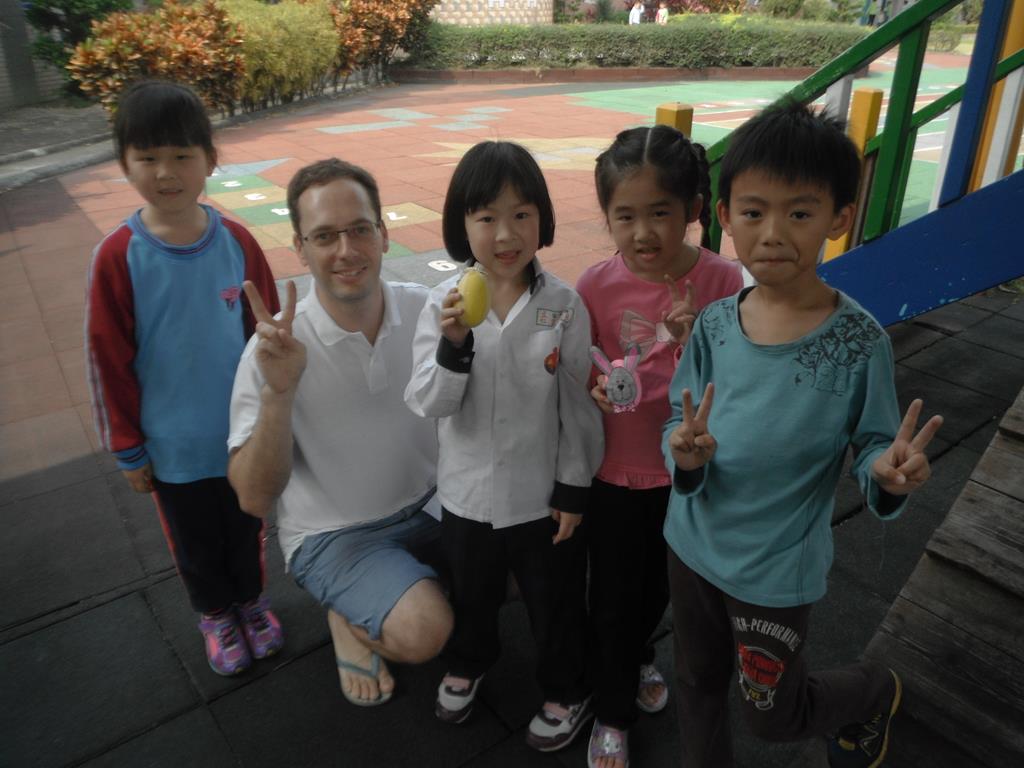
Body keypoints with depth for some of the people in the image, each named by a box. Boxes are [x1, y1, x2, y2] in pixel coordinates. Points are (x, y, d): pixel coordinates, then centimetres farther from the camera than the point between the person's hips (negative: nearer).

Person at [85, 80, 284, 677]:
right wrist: (128, 449, -4)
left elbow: (268, 333, -1)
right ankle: (216, 614, 47)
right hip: (173, 445, -1)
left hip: (244, 432, 1)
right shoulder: (118, 256, -15)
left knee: (246, 529, 21)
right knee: (196, 543, 20)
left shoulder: (236, 242, -10)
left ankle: (252, 599, 48)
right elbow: (108, 360, -8)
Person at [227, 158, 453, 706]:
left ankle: (440, 578, 17)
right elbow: (254, 500, -22)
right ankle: (348, 620, 8)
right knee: (423, 631, -26)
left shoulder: (425, 310, -11)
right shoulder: (277, 350, -21)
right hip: (333, 534, -4)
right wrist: (278, 392, -37)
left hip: (429, 502, 5)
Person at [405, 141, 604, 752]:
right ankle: (468, 663, 58)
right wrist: (453, 343, -32)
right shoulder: (444, 304, -12)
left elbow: (578, 405, -8)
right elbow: (428, 404, -15)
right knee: (471, 594, 27)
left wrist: (574, 490, -5)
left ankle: (568, 691, 48)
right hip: (468, 492, 2)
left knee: (556, 603, 20)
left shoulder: (564, 305, -15)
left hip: (544, 495, -2)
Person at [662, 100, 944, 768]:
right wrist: (687, 454, -27)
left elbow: (872, 444, -9)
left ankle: (875, 690, 47)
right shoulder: (715, 324, -10)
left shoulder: (858, 341, -18)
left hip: (778, 568, -3)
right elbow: (680, 422, -5)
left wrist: (888, 472, -31)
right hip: (694, 544, 4)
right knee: (698, 686, 24)